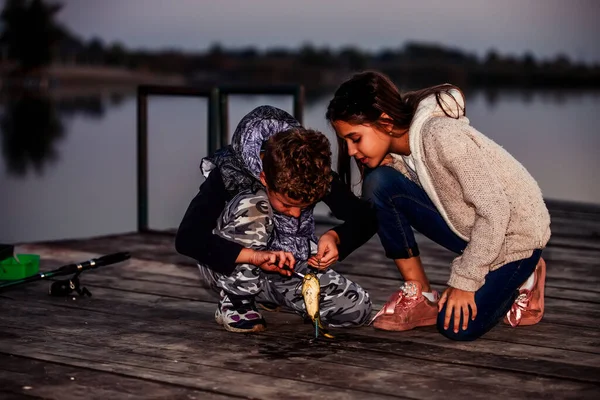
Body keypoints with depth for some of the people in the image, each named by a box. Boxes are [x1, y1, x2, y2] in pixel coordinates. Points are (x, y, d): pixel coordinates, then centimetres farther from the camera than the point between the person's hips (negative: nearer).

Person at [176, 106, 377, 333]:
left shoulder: (315, 172, -16)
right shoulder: (229, 172, -27)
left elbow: (365, 219, -6)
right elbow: (186, 239, -34)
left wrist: (335, 237, -28)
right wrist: (254, 256, -42)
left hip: (286, 268, 5)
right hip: (228, 269, -5)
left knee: (357, 309, -16)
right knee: (253, 207, -34)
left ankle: (269, 295, 11)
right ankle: (235, 304, -14)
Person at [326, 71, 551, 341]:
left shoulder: (442, 137, -30)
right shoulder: (395, 147, -5)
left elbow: (494, 210, -28)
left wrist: (464, 282, -23)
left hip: (515, 231, -7)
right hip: (467, 226, 7)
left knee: (458, 327, -18)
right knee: (379, 182, -15)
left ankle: (520, 277, 11)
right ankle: (420, 297, -3)